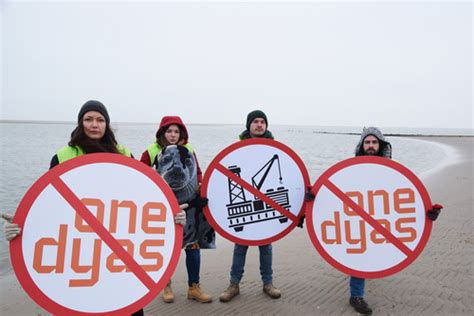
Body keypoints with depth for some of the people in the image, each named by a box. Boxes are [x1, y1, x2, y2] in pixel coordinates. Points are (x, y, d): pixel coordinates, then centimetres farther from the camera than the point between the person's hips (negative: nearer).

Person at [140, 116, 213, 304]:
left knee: (193, 243, 1)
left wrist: (199, 184, -6)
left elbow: (197, 172, 12)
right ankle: (167, 286, 28)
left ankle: (194, 287, 17)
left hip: (187, 203, 2)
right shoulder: (152, 151, -4)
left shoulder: (188, 150, 2)